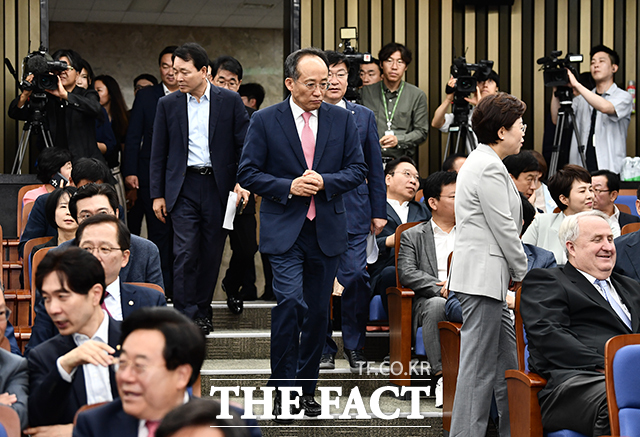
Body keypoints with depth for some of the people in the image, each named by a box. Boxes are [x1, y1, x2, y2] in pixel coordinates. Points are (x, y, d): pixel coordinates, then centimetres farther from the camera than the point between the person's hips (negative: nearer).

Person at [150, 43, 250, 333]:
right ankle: (185, 317, -7)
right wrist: (157, 194, 6)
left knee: (211, 254, 6)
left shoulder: (230, 101, 2)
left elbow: (244, 144, 3)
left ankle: (202, 312, 20)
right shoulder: (168, 105, 6)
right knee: (185, 253, -9)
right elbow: (159, 153, 9)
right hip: (184, 186, 0)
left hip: (218, 186, 0)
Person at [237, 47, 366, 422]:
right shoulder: (265, 121, -2)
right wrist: (288, 187, -14)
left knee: (318, 312, 9)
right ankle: (283, 390, -6)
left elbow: (357, 169, 7)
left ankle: (307, 388, 22)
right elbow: (248, 173, -1)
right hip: (284, 230, -3)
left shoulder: (343, 120, 6)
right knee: (290, 302, -17)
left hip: (328, 231, 3)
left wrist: (325, 182, -11)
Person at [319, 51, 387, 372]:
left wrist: (378, 212, 9)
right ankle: (323, 348, 16)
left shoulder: (364, 117, 10)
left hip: (353, 211, 1)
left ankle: (354, 346, 8)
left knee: (356, 277, -7)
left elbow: (375, 168, 13)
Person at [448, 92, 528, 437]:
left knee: (506, 357, 14)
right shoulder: (489, 168, -15)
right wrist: (521, 272, -3)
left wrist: (513, 273, 17)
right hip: (482, 276, -11)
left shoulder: (481, 163, 19)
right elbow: (504, 229, -15)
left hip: (487, 277, 11)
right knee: (479, 364, -7)